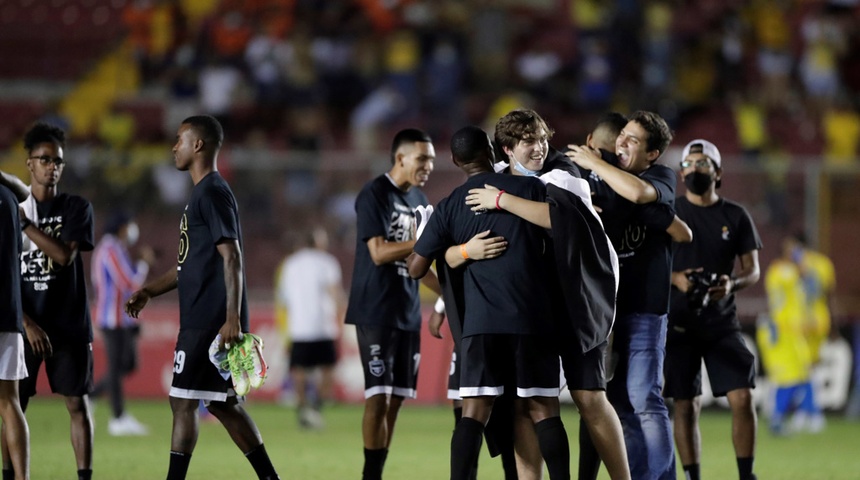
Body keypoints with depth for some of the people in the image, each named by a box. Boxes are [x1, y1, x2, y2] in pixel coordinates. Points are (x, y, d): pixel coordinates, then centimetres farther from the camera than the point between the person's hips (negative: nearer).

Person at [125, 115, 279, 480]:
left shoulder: (213, 194, -12)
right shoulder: (203, 194, 18)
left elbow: (231, 258, -19)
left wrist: (232, 318, -25)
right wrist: (150, 291, 21)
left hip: (210, 321, -10)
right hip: (201, 319, 10)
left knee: (183, 401, -8)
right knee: (223, 404, 12)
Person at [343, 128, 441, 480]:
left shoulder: (419, 200, 14)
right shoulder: (374, 195, -9)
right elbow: (379, 253, -18)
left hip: (408, 314, 7)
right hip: (376, 313, -7)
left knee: (395, 398, 5)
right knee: (378, 395, -10)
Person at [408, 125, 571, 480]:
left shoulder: (449, 207, 7)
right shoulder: (531, 189, 2)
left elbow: (417, 269, 9)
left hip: (480, 320, 1)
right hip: (533, 317, -1)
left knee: (474, 412, -1)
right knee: (544, 410, 5)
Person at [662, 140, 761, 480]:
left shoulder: (736, 216, 7)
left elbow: (752, 269, 8)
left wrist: (733, 284, -14)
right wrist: (675, 279, -15)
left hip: (722, 321, 1)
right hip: (678, 322, -1)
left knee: (742, 398, -10)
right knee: (686, 406, 0)